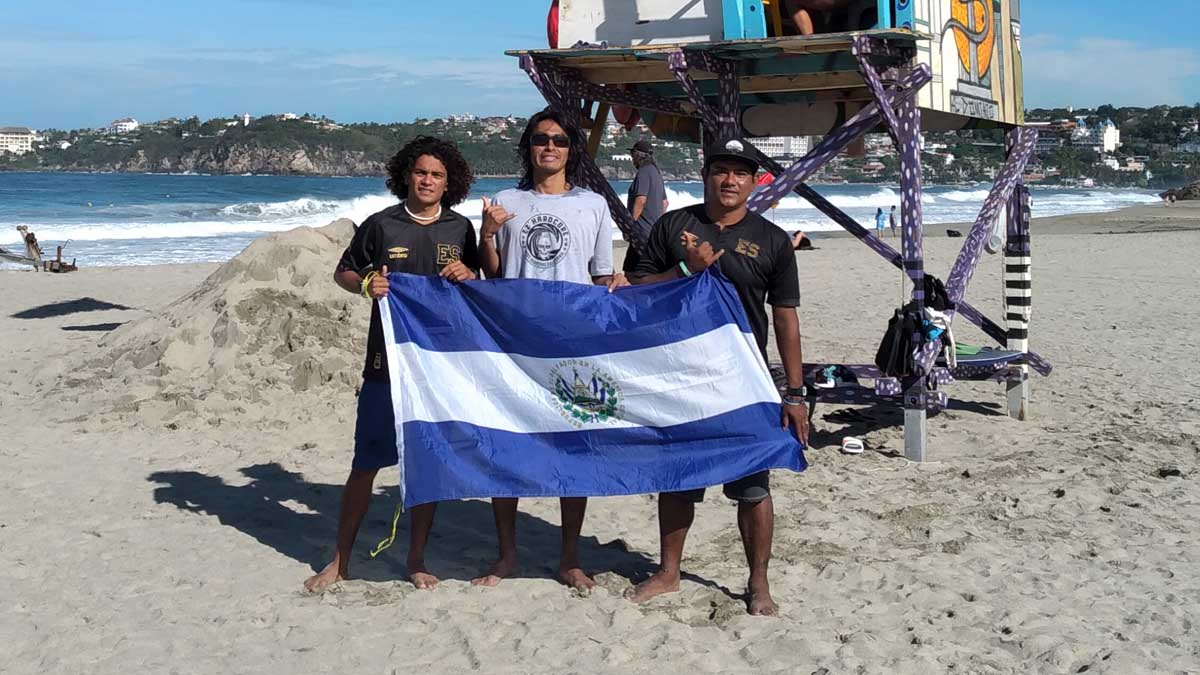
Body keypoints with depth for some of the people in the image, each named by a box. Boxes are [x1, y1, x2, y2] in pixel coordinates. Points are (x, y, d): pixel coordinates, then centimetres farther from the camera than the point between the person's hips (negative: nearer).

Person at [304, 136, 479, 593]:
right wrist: (365, 285, -12)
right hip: (387, 361, -2)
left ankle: (416, 559, 21)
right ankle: (341, 561, 13)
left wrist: (467, 276, -7)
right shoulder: (381, 225, 1)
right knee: (367, 463, 1)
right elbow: (342, 273, 10)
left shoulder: (460, 229, 7)